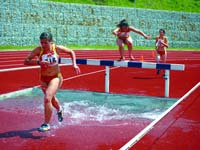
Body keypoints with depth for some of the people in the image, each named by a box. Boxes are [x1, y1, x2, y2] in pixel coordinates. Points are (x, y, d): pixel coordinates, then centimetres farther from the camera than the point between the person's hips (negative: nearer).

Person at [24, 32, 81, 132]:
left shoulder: (57, 48, -15)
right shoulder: (38, 50, -15)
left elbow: (71, 52, 2)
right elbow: (26, 61, -20)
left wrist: (74, 64, -8)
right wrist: (38, 62, -34)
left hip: (56, 77, -3)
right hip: (44, 79, 3)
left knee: (47, 98, -23)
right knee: (51, 98, 26)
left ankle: (46, 124, -9)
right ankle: (59, 110, 61)